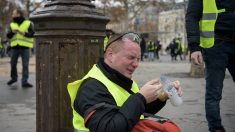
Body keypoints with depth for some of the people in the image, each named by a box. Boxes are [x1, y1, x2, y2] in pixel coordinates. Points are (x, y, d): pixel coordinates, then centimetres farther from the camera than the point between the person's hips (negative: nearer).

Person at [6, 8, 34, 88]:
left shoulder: (28, 23, 2)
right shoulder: (12, 24, 12)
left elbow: (32, 34, -6)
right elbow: (8, 36, 5)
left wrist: (24, 33, -21)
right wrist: (12, 32, -15)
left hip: (25, 47, -3)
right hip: (15, 47, 3)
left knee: (25, 65, -4)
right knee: (13, 64, 8)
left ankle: (24, 82, 0)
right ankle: (14, 78, 30)